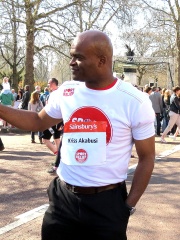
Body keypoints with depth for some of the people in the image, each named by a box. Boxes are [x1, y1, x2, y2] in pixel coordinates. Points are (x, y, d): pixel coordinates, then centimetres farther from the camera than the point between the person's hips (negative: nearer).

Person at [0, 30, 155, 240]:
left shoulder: (134, 102, -11)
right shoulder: (65, 92, -1)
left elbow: (147, 157, -4)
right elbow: (38, 121, 16)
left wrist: (129, 205, -5)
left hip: (107, 201, -3)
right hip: (63, 196, 3)